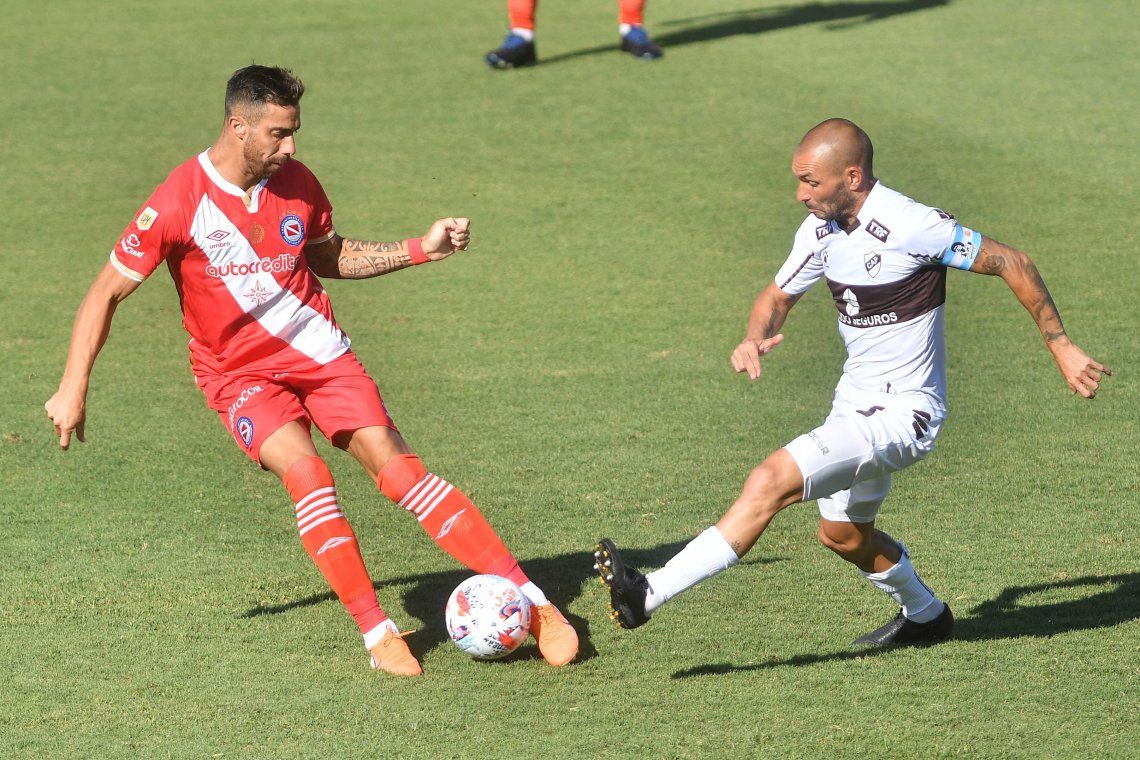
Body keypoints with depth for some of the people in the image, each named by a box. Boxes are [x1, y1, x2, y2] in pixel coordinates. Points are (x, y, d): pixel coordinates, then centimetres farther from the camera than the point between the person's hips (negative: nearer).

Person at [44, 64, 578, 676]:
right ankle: (376, 631, -21)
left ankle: (529, 598, -13)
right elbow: (107, 292, -8)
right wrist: (73, 388, -10)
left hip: (319, 351, 3)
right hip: (239, 373, -3)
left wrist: (421, 249, 6)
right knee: (305, 472, -28)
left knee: (397, 469, -12)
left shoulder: (295, 184, -1)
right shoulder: (178, 204, -15)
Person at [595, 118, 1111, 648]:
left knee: (772, 481, -23)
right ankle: (924, 616, 50)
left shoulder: (911, 226, -22)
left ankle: (649, 594, -26)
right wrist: (753, 340, -9)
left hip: (904, 413, -9)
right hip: (856, 403, 9)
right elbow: (779, 295, 14)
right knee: (841, 535, 24)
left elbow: (1013, 264, -14)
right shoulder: (821, 229, -1)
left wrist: (1063, 350, -10)